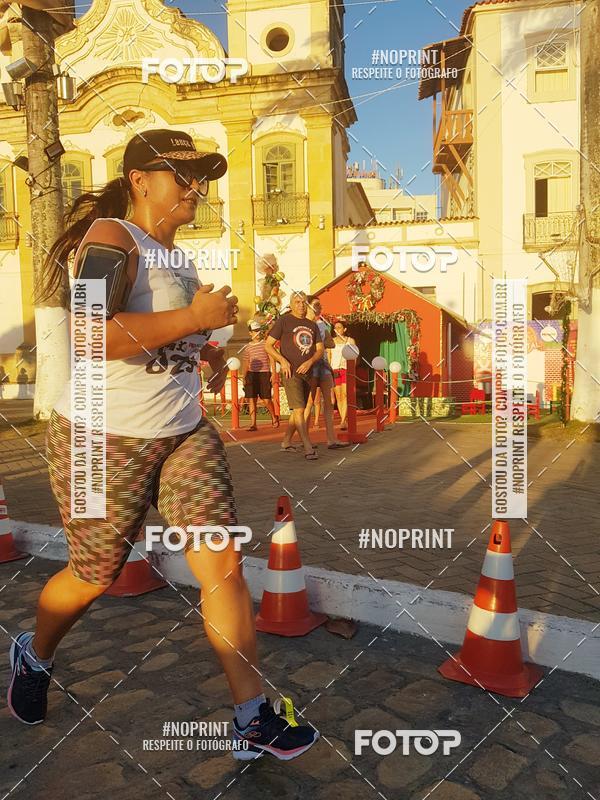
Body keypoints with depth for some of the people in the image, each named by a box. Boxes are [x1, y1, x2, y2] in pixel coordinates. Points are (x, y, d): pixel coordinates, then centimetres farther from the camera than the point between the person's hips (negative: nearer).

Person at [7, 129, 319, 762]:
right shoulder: (111, 237, -13)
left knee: (223, 566, -2)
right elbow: (92, 334, -31)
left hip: (184, 436, 7)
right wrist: (195, 317, -25)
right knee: (93, 578, 12)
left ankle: (254, 720, 9)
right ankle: (33, 657, 47)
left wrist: (204, 349, 16)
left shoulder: (172, 253, 14)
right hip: (103, 443, -7)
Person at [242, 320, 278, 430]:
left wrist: (273, 373, -7)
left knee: (266, 399, -3)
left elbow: (272, 359, 2)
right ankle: (253, 424, 3)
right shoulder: (248, 347, 12)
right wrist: (244, 377, 9)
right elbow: (245, 363, 16)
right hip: (251, 373, 3)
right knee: (251, 399, -2)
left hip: (264, 373, -3)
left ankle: (274, 417, 24)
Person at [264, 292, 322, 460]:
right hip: (291, 373, -6)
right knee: (299, 410, -13)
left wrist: (310, 362, -10)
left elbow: (320, 349, 9)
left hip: (307, 372, 6)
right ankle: (308, 448, -15)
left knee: (298, 410, 13)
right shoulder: (283, 321, 0)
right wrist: (282, 360, -17)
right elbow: (268, 345, -3)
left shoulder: (312, 325, 15)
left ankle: (286, 441, 28)